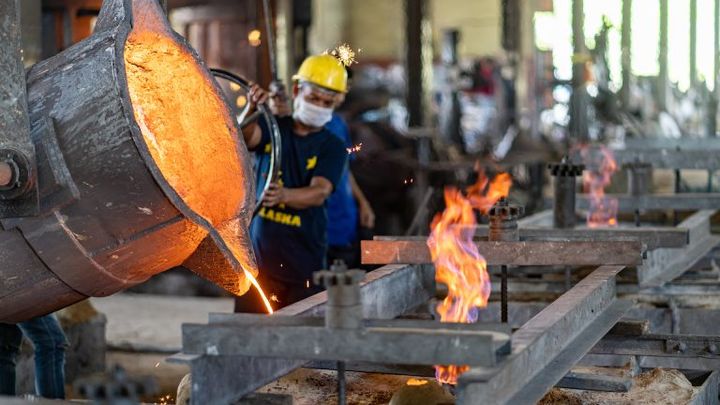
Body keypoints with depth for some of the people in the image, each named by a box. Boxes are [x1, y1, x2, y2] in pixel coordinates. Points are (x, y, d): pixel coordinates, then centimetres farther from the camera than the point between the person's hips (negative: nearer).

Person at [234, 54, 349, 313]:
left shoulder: (332, 148, 0)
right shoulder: (272, 129, 5)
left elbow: (320, 192, -17)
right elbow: (246, 137, -17)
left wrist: (285, 195, -37)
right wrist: (252, 110, -39)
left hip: (304, 261, -1)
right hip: (258, 255, 1)